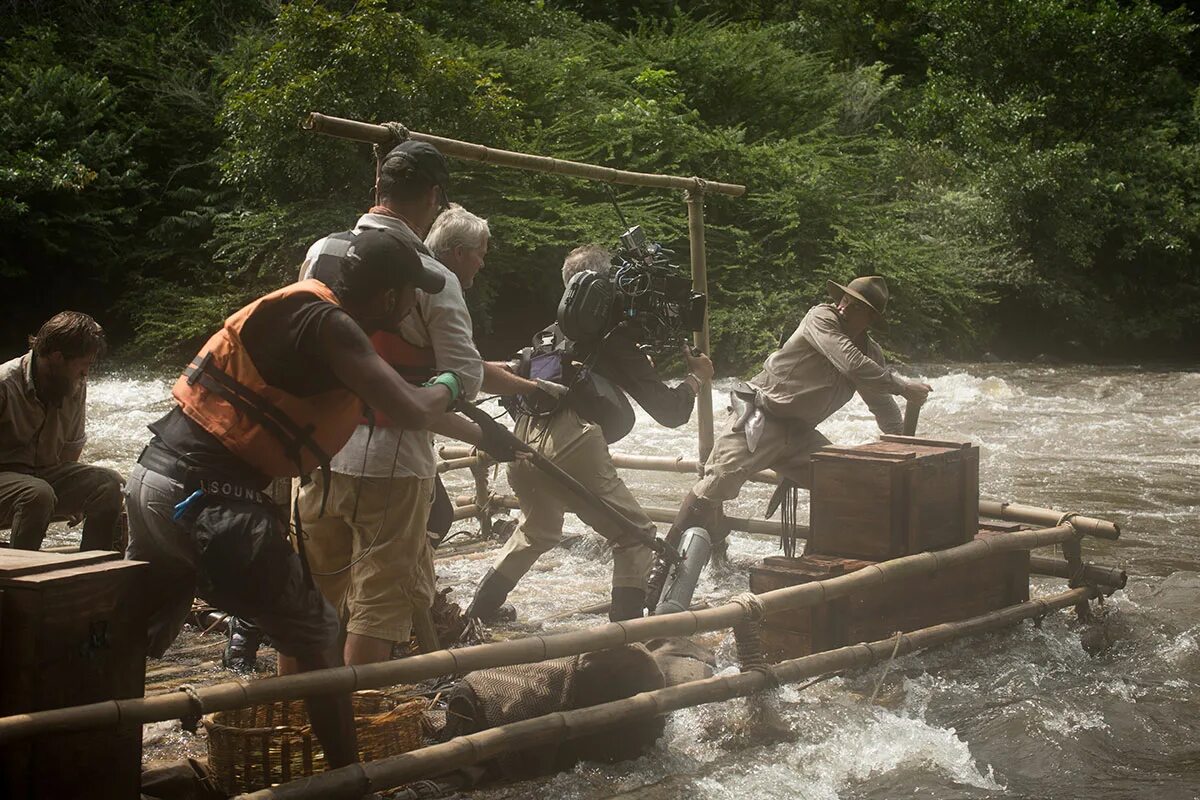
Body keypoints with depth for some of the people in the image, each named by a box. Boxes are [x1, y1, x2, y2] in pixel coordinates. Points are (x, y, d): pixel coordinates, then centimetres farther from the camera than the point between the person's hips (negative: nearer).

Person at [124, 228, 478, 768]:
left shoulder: (305, 309, 16)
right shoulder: (329, 325, -13)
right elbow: (411, 412, -20)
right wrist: (446, 387, 2)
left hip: (153, 480, 9)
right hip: (208, 498, -9)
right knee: (312, 632, 5)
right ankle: (347, 777, 11)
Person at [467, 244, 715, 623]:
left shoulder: (551, 333, 23)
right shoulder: (612, 334, 5)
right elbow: (669, 411, 6)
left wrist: (652, 361, 38)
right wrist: (695, 378, 24)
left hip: (523, 447, 7)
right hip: (569, 446, -7)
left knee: (538, 530, 33)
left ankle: (478, 612, 36)